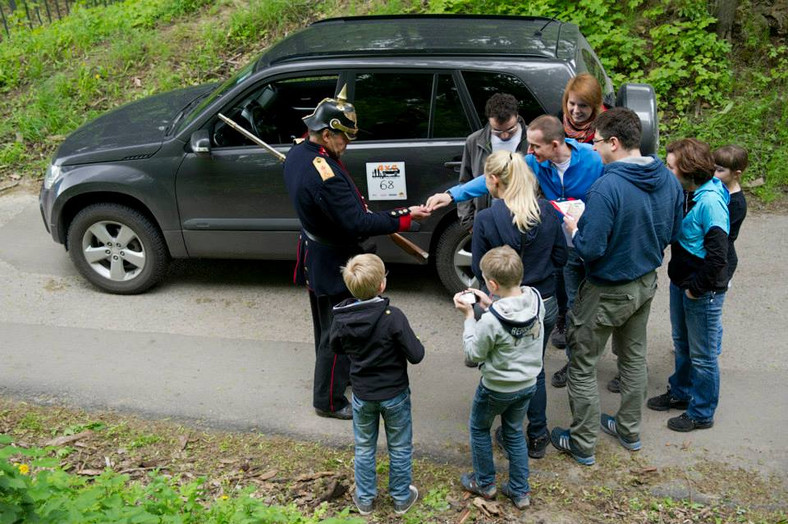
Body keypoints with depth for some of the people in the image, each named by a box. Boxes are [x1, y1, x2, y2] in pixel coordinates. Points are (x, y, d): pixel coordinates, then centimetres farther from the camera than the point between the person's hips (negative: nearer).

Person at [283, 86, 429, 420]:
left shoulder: (297, 154, -2)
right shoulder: (324, 174, -33)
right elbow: (358, 224, -33)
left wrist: (356, 207, 7)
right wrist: (406, 216, -28)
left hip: (315, 254, 10)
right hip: (334, 264, -10)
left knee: (327, 324, 26)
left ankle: (339, 374, 48)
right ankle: (329, 401, 23)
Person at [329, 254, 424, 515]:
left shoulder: (341, 317, -15)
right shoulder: (393, 317, -27)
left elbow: (336, 347, 4)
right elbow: (416, 355, -21)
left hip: (362, 395, 3)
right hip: (395, 394, -2)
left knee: (364, 448, 22)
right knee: (400, 448, 19)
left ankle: (365, 499, 36)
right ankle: (401, 498, 35)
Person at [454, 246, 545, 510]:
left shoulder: (491, 321, -33)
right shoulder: (536, 299, -15)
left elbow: (474, 353, -17)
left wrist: (469, 315, -13)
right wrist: (490, 305, -3)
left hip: (497, 388, -6)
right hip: (528, 384, 6)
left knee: (479, 428, 22)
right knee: (514, 432, 25)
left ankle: (485, 483, 38)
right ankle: (520, 491, 34)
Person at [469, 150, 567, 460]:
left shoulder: (485, 219, -19)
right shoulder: (548, 212, -9)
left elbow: (479, 270, -11)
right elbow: (560, 258, -1)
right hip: (543, 304, 3)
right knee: (536, 371, 21)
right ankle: (537, 438, 31)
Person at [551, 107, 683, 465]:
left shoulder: (607, 188, -30)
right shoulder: (668, 180, -5)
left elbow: (590, 250, -28)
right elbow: (671, 234, 6)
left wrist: (572, 228, -10)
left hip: (608, 293, -8)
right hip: (646, 283, 8)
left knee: (583, 367, 10)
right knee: (634, 356, 25)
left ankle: (582, 445, 23)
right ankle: (629, 431, 42)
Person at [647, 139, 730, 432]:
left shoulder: (710, 202, -25)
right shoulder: (686, 193, 0)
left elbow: (718, 256, -26)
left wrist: (696, 287, -17)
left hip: (704, 292, -8)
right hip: (680, 282, 8)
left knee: (702, 355, 9)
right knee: (682, 344, 25)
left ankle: (701, 413, 25)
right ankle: (680, 392, 44)